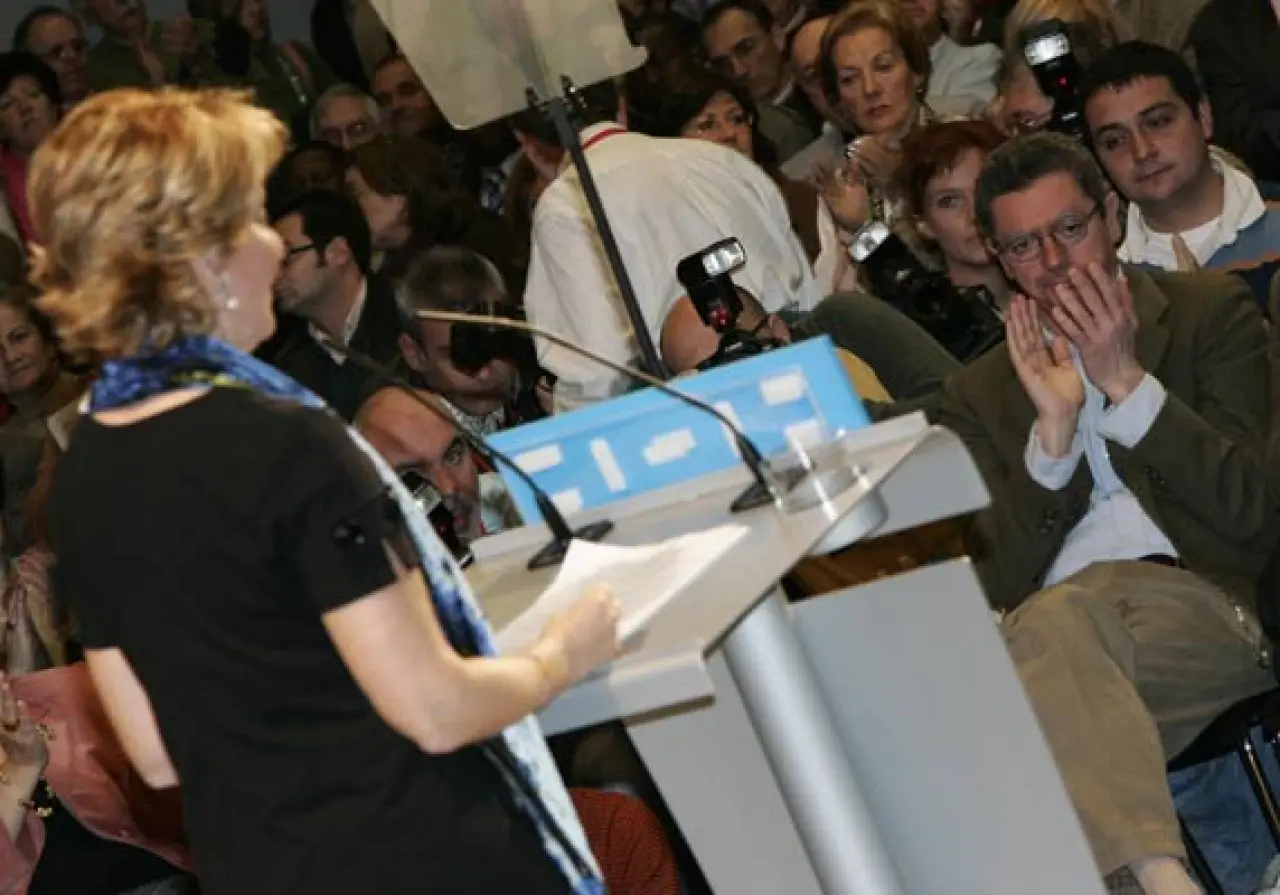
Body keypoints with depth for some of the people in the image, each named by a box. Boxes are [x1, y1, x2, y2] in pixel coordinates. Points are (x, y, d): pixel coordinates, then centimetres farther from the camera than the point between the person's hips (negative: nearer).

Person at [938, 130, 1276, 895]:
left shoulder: (1212, 312, 14)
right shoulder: (980, 393, 21)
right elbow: (998, 582, 10)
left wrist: (1127, 383, -5)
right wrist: (1053, 428, -2)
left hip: (1205, 602, -2)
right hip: (1052, 618, 2)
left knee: (1048, 630, -36)